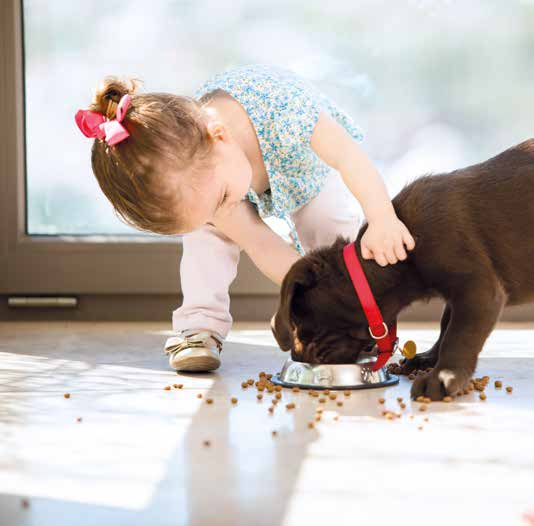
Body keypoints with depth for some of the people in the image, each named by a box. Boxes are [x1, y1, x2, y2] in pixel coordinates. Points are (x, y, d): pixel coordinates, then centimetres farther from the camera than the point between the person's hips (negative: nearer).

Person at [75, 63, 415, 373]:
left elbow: (350, 156, -49)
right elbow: (261, 244, -31)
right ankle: (201, 325, -12)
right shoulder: (193, 175, -36)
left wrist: (382, 220, -63)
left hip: (313, 167, -1)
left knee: (336, 226, -21)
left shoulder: (278, 103, -50)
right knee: (205, 220, -22)